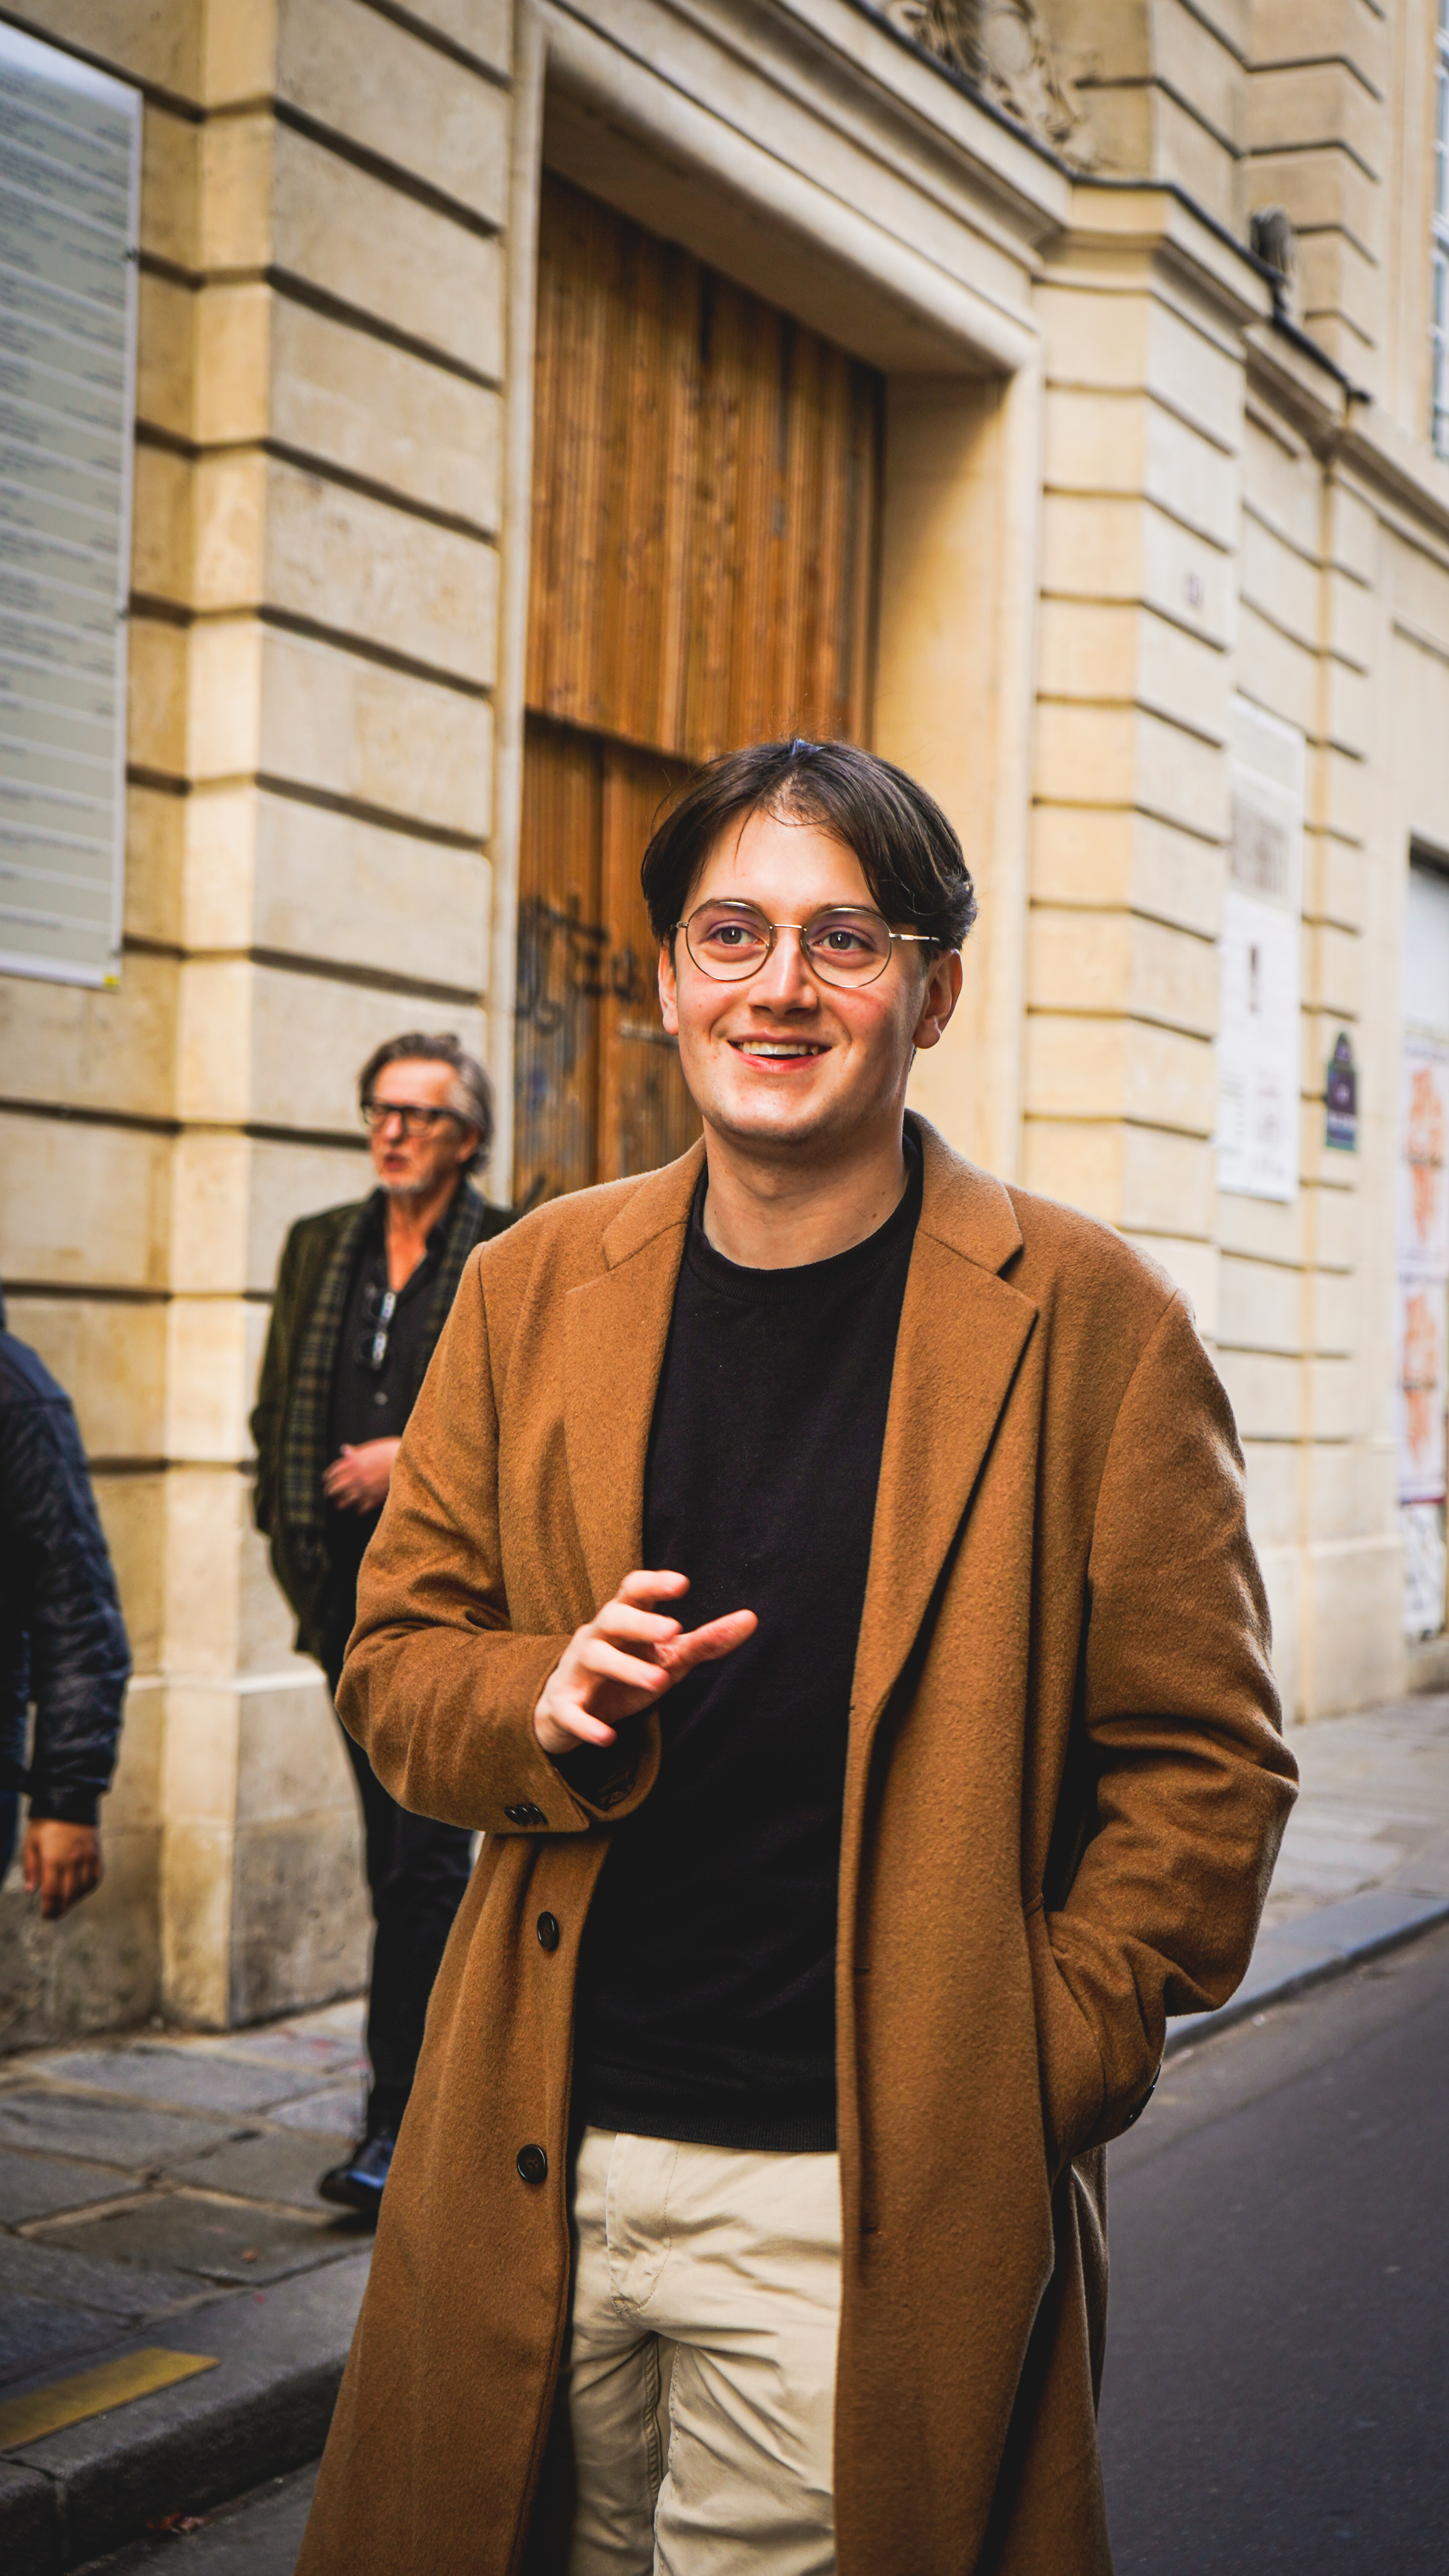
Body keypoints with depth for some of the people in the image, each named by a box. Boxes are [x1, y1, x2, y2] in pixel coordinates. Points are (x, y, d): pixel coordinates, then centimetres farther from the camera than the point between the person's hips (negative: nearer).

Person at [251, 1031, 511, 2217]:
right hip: (353, 1586, 6)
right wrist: (294, 1533, 8)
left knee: (425, 1853, -9)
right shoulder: (320, 1248, 13)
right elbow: (277, 1407, 18)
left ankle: (399, 2126, -6)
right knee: (397, 1848, 13)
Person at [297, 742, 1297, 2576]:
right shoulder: (527, 1291, 5)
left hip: (864, 2201, -3)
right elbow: (395, 1663, 11)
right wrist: (547, 1705, -10)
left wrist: (1037, 2070, -9)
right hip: (539, 2170, 3)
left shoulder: (1086, 1321, -5)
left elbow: (1203, 1761, -2)